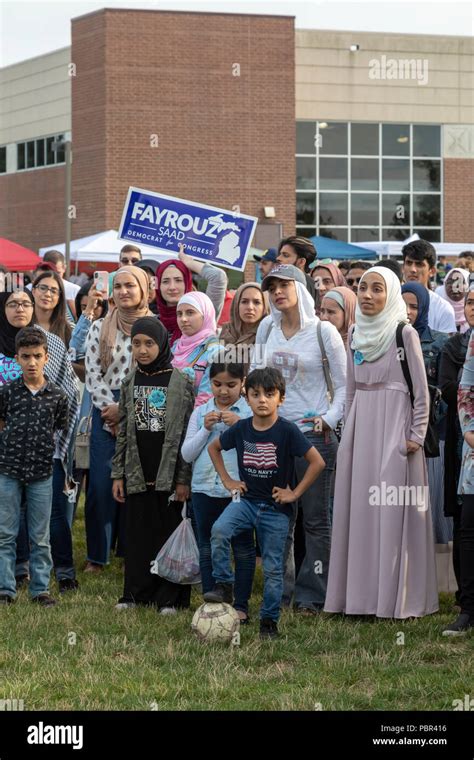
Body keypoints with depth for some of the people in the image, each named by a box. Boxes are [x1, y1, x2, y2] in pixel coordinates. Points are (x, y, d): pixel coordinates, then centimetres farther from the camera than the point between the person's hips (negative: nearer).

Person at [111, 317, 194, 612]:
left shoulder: (181, 383, -4)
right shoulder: (130, 383, 8)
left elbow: (188, 433, -5)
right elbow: (123, 432, 12)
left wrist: (184, 478, -9)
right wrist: (118, 474, 7)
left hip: (170, 472, -4)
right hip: (137, 473, 4)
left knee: (170, 531, 0)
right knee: (138, 533, 6)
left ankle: (170, 597, 7)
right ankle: (137, 593, 14)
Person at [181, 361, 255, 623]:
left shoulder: (250, 413, -2)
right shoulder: (200, 413, 7)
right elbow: (186, 454, 3)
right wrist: (206, 429, -9)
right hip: (205, 489, 3)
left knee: (243, 547, 4)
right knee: (207, 548, 9)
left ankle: (241, 604, 11)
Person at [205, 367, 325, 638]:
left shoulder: (287, 431, -14)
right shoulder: (241, 429, -2)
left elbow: (317, 463, -13)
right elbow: (214, 447, 17)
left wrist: (295, 493, -11)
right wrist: (227, 480, 8)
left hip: (276, 508, -2)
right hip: (247, 500, 2)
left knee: (273, 568, 3)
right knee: (219, 530, -27)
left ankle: (270, 621, 15)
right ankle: (223, 586, -14)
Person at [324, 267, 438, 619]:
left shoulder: (405, 333, -5)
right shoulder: (356, 334, 11)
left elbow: (421, 391, -6)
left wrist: (416, 435, -10)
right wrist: (348, 430, 14)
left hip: (394, 429, -6)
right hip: (360, 428, 6)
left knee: (393, 511, -5)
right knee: (359, 508, 4)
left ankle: (395, 595, 0)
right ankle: (362, 591, 9)